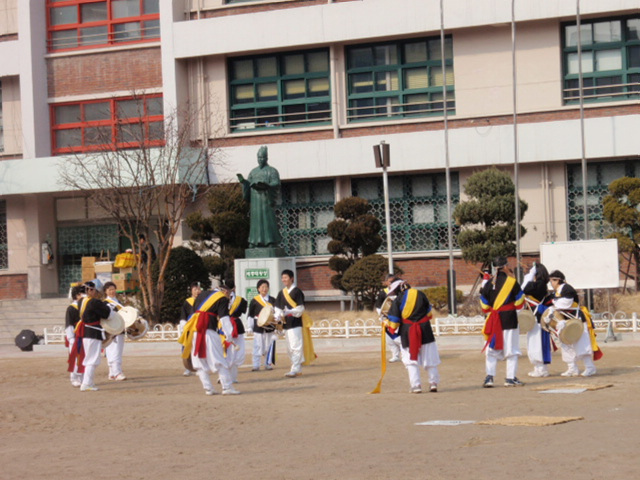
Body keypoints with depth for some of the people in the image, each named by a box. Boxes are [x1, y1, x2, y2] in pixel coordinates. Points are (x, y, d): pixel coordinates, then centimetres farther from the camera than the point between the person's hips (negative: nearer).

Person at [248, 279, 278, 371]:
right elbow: (250, 315, 8)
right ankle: (256, 365, 1)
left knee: (269, 346, 3)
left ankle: (268, 364, 14)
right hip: (258, 327, -2)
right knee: (257, 346, -4)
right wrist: (251, 325, 2)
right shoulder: (254, 300, 3)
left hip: (270, 327, 2)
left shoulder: (272, 300, 8)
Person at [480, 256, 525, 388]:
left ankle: (489, 377, 0)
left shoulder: (489, 283, 1)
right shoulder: (511, 281, -8)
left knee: (492, 349, 9)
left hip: (493, 320, 3)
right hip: (509, 319, -3)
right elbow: (519, 302, -1)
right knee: (511, 349, 5)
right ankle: (511, 378, 5)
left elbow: (485, 306, 4)